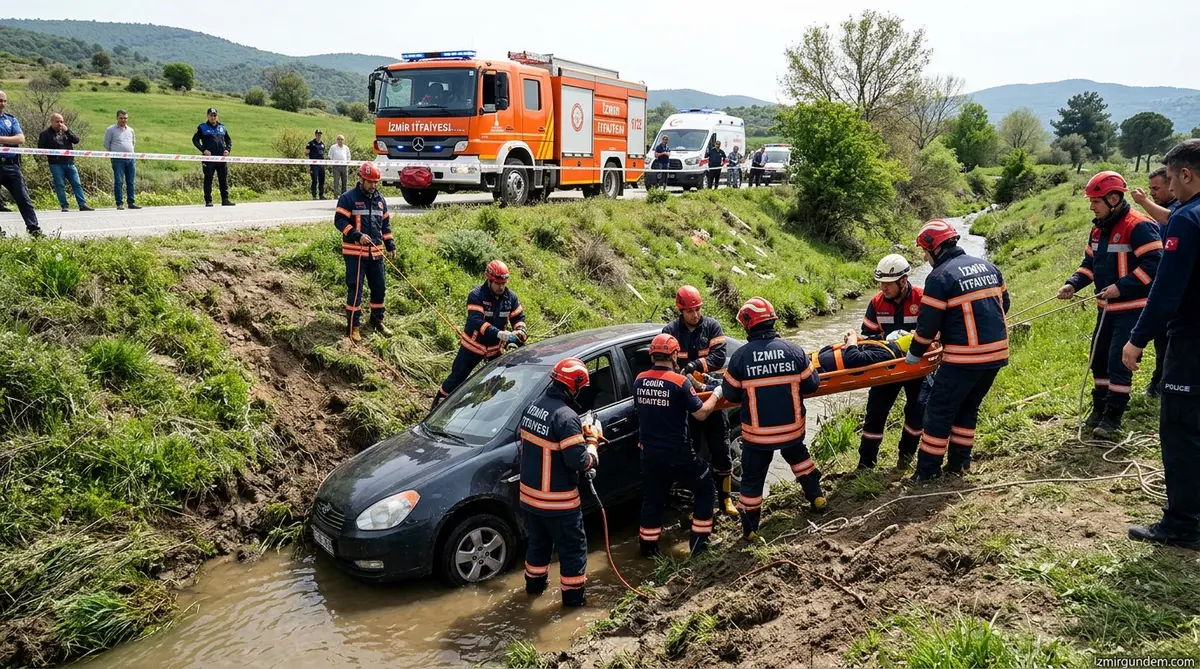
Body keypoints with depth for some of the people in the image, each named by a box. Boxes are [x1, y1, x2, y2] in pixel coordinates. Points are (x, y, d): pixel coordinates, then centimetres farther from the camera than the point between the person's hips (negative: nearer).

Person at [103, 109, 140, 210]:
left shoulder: (130, 130, 14)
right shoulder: (111, 130, 1)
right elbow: (106, 144, 5)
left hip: (130, 159, 4)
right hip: (118, 159, -4)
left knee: (130, 182, 5)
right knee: (118, 182, -7)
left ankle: (131, 203, 10)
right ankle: (119, 204, -5)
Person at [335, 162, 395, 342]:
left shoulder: (380, 199, 12)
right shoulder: (348, 198, -7)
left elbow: (385, 224, 19)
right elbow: (339, 221, -11)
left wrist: (390, 245, 13)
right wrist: (358, 236, -22)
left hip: (376, 252, 6)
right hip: (355, 252, -6)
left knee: (379, 287, 11)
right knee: (355, 289, -4)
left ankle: (377, 320, 28)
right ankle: (353, 326, 4)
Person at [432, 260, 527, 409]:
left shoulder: (511, 297, -6)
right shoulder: (476, 295, -22)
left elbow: (518, 317, 4)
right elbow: (476, 321, -32)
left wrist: (520, 331, -20)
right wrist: (500, 333, -43)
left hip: (495, 347, 4)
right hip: (473, 345, -4)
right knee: (457, 378, 5)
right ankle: (438, 404, 21)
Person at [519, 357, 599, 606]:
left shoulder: (533, 407, 0)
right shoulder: (566, 416, -26)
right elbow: (580, 461, -25)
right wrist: (592, 441, -6)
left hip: (529, 494, 8)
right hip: (558, 500, -8)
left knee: (538, 541, 28)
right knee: (573, 547, 12)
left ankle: (534, 582, 44)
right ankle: (573, 595, 22)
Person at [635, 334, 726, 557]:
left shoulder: (639, 381, 0)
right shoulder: (679, 382, -17)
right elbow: (701, 414, -13)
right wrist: (716, 394, 2)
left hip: (649, 452, 5)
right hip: (677, 453, -5)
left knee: (652, 497, 19)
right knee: (704, 488, 14)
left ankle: (648, 546, 25)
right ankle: (698, 542, 14)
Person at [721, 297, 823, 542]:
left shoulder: (741, 356, -16)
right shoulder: (794, 350, -11)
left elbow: (730, 394, -6)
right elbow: (811, 385, -2)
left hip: (757, 432, -3)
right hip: (792, 427, 3)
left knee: (752, 478, 14)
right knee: (798, 455, 35)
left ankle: (750, 529, 23)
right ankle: (816, 498, 44)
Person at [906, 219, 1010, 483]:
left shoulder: (939, 276, -12)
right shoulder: (987, 266, 10)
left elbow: (928, 323, -11)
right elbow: (1004, 303, 18)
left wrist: (914, 355, 2)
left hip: (964, 357, -8)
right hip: (997, 352, 8)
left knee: (939, 410, 3)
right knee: (968, 408, 20)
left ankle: (928, 469, 8)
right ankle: (959, 462, 26)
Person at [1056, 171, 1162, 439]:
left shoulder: (1138, 226, -19)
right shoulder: (1099, 229, 8)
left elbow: (1153, 265, -23)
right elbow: (1090, 263, 15)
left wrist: (1121, 287, -28)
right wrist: (1072, 284, -1)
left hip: (1131, 309, -8)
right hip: (1106, 308, 8)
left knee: (1118, 362, -6)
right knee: (1099, 359, 14)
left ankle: (1113, 417, 6)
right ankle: (1099, 408, 28)